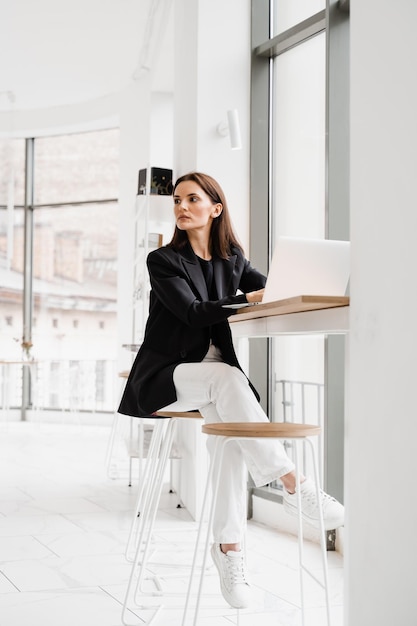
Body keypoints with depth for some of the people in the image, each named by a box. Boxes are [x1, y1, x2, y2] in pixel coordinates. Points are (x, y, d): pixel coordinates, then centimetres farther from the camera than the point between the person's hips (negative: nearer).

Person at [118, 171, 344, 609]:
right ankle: (294, 485, -37)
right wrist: (251, 299, -23)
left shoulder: (232, 261, 11)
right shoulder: (163, 261, -3)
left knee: (228, 422, -29)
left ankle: (229, 545, -26)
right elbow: (193, 312, -17)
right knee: (227, 378, -34)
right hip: (163, 376, -4)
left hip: (214, 372, 4)